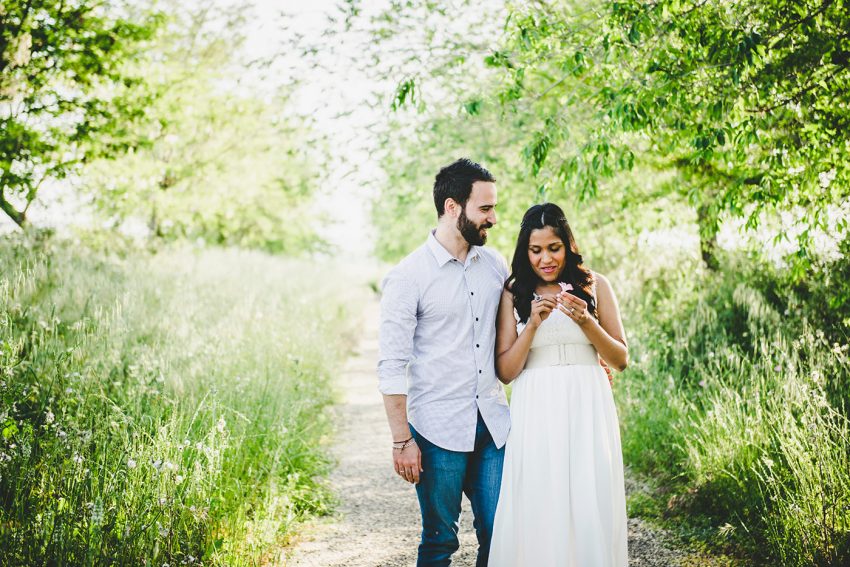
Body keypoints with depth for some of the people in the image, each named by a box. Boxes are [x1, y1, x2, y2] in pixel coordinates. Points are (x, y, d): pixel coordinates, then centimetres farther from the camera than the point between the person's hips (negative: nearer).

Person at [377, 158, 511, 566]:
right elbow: (391, 367, -9)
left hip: (493, 424, 5)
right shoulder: (408, 277, -9)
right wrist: (401, 441, -11)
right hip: (439, 430, -4)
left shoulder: (495, 265, 7)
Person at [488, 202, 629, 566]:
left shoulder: (594, 285, 6)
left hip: (587, 410, 0)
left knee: (589, 507, 0)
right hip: (536, 412, 0)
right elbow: (505, 372, 1)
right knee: (538, 510, 0)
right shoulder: (514, 293, 5)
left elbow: (621, 359, 6)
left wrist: (586, 321, -10)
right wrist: (533, 323, -12)